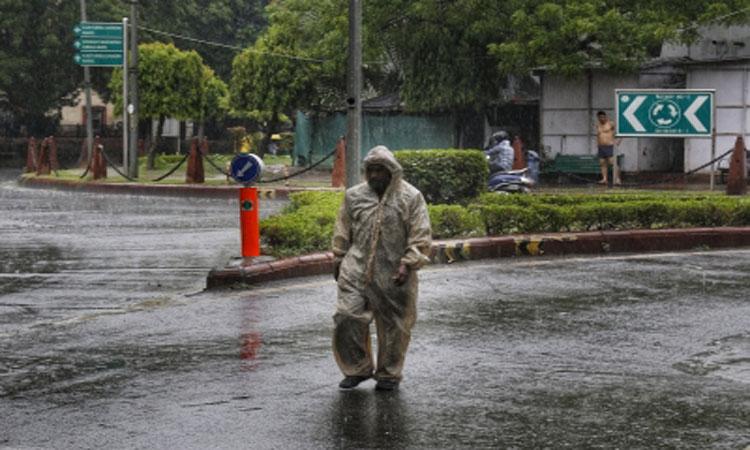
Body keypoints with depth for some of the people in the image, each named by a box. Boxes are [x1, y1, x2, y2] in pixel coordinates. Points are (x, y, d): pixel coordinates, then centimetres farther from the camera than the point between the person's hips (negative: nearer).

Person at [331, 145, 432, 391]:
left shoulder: (411, 197, -3)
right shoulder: (354, 196, 7)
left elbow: (421, 237, -5)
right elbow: (342, 232, 15)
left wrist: (408, 265, -14)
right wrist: (339, 260, 12)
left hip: (393, 275, -2)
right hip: (357, 270, 2)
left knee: (393, 326, 6)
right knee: (347, 318, -7)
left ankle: (389, 374, 23)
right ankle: (357, 368, 10)